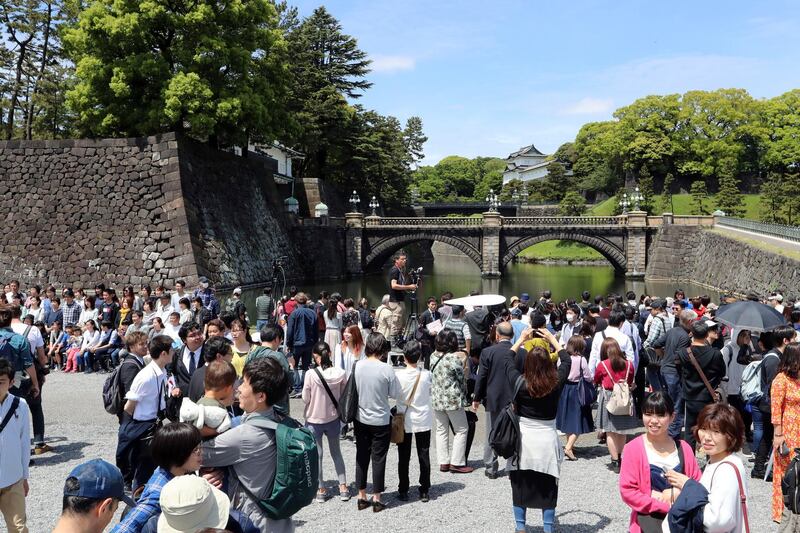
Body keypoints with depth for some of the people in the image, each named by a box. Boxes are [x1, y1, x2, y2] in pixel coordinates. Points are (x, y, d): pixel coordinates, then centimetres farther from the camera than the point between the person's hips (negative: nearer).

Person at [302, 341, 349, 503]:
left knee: (317, 455, 13)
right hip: (333, 418, 3)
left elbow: (305, 399, -12)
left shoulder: (311, 374, -21)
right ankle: (343, 487, 22)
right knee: (336, 452, 20)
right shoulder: (339, 373, -13)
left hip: (314, 420, -3)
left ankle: (321, 490, 21)